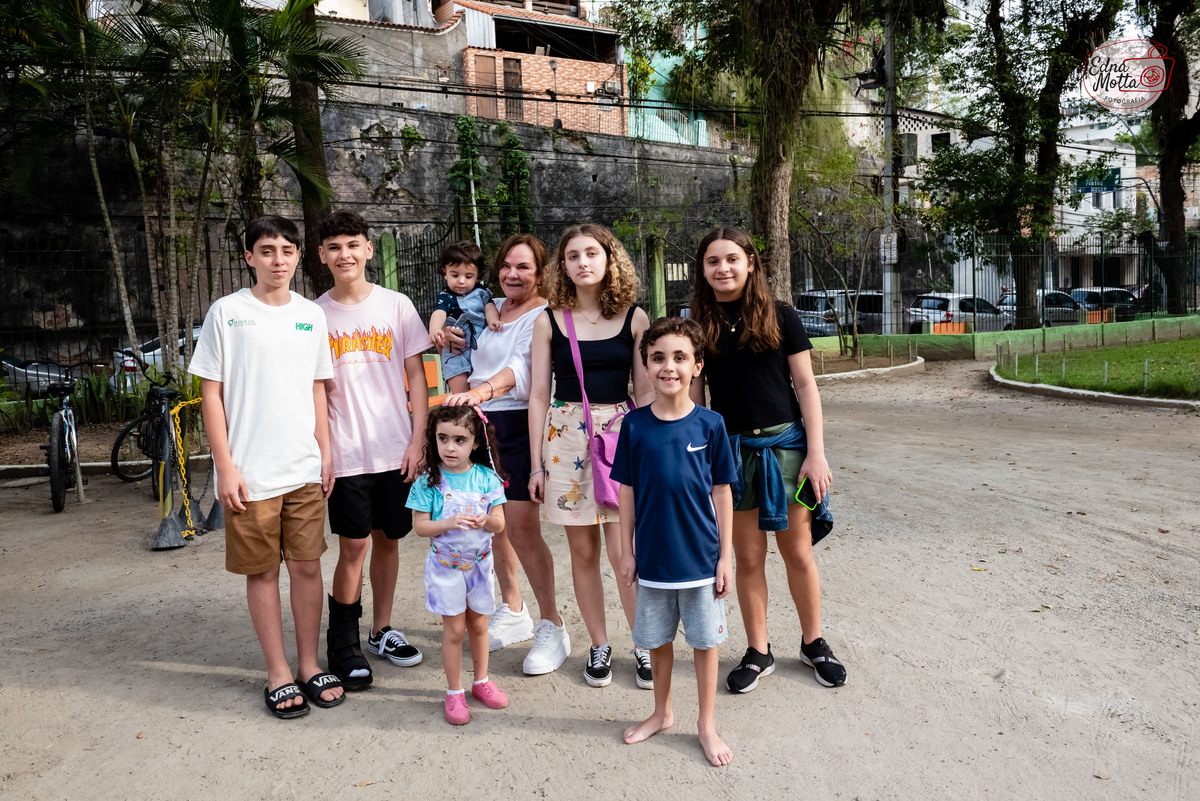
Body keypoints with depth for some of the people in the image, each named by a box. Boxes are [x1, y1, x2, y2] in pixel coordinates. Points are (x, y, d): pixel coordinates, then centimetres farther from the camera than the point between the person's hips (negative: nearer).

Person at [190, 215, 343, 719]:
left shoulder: (311, 315, 8)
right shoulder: (227, 312, -2)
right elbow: (211, 393, -3)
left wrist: (325, 454, 9)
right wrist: (225, 467, -8)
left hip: (305, 469, 3)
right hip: (249, 472, -3)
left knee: (307, 566, 8)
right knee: (263, 571, 7)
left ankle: (309, 665, 23)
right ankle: (278, 674, 20)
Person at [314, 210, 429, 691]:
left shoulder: (396, 306, 3)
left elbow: (416, 376, 3)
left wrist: (418, 440, -4)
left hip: (395, 449, 1)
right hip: (345, 452, -1)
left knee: (387, 539, 11)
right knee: (353, 545, -1)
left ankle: (382, 631, 28)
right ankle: (342, 643, 17)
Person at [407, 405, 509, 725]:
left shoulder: (486, 478, -6)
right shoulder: (429, 481, -11)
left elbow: (500, 522, -6)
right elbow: (420, 526, -11)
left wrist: (485, 520, -28)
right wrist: (449, 523, -28)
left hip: (480, 563, 2)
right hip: (445, 565, -2)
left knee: (478, 625, 15)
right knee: (454, 629, 4)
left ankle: (481, 681, 35)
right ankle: (454, 692, 21)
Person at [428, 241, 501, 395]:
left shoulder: (481, 293, 14)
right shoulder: (445, 297, 2)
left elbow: (489, 307, 2)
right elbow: (438, 313, -15)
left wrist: (493, 320, -23)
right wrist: (435, 330, -38)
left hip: (481, 347, 3)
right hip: (456, 352, -3)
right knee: (461, 394, -11)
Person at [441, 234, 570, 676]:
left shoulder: (544, 316, -9)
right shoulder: (489, 308, 12)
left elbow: (522, 366, -26)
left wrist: (482, 390, -44)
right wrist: (449, 337, 6)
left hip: (519, 422, -7)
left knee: (521, 527, -9)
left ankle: (552, 626, 7)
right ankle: (512, 612, 30)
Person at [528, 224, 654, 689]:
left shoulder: (634, 319, 3)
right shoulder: (549, 322, 3)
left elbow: (646, 391, 6)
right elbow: (539, 396, 5)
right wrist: (536, 464, 3)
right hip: (566, 436, 1)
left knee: (623, 552, -4)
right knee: (583, 551, 8)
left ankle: (645, 646, 16)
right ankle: (599, 646, 25)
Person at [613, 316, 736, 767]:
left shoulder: (710, 424, -8)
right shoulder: (635, 425, -5)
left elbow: (722, 494, -3)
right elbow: (627, 493, 1)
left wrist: (726, 557, -3)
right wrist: (627, 552, 1)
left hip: (701, 557, -1)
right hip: (653, 557, 1)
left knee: (705, 640, 11)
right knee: (657, 639, 16)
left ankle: (707, 724, 31)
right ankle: (662, 713, 39)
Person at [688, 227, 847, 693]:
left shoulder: (780, 317, 0)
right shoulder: (699, 325, 3)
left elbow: (805, 385, 0)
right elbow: (693, 397, 6)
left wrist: (816, 452, -6)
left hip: (785, 443, -1)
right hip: (731, 449, 1)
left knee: (798, 552, 8)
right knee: (747, 557, 8)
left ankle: (813, 644, 29)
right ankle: (758, 652, 25)